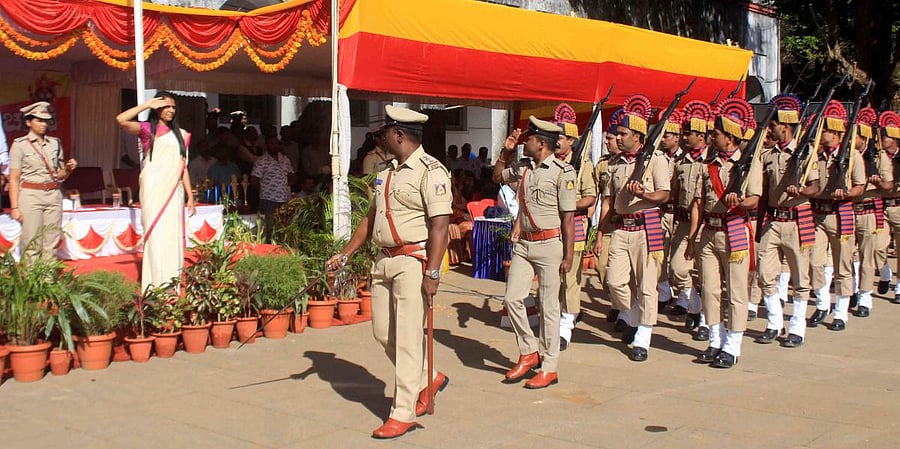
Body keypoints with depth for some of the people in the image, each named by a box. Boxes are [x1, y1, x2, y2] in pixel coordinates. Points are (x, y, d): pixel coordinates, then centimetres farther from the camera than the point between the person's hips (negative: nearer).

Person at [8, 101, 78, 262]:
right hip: (30, 195, -4)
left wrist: (68, 169, -5)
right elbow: (14, 179, -3)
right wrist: (14, 207, -10)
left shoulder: (55, 143, 12)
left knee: (51, 245, 2)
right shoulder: (20, 145, 0)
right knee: (32, 245, -6)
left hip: (54, 195, 4)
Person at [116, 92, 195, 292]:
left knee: (173, 234, 2)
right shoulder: (147, 129, 5)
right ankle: (155, 286, -6)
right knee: (155, 233, -7)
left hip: (174, 190, 4)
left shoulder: (180, 134, 16)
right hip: (153, 188, -4)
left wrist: (190, 196, 9)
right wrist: (147, 104, -5)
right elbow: (121, 120, -14)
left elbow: (183, 167, 14)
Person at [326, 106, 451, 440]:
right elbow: (371, 217, 21)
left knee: (407, 337, -4)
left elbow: (439, 225, -17)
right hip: (384, 259, 9)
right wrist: (344, 255, 18)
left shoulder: (430, 170, -12)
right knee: (383, 332, 12)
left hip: (413, 260, -9)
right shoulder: (388, 172, 16)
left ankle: (403, 413, 5)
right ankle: (428, 379, 32)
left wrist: (432, 273, -22)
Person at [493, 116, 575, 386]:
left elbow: (568, 217, -11)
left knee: (548, 306, 1)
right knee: (512, 298, 2)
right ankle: (529, 352, 20)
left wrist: (568, 255, -13)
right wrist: (506, 151, 11)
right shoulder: (523, 168, 8)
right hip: (523, 244, 6)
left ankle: (549, 368, 11)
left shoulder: (562, 172, -11)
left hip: (549, 244, -6)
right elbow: (497, 176, 27)